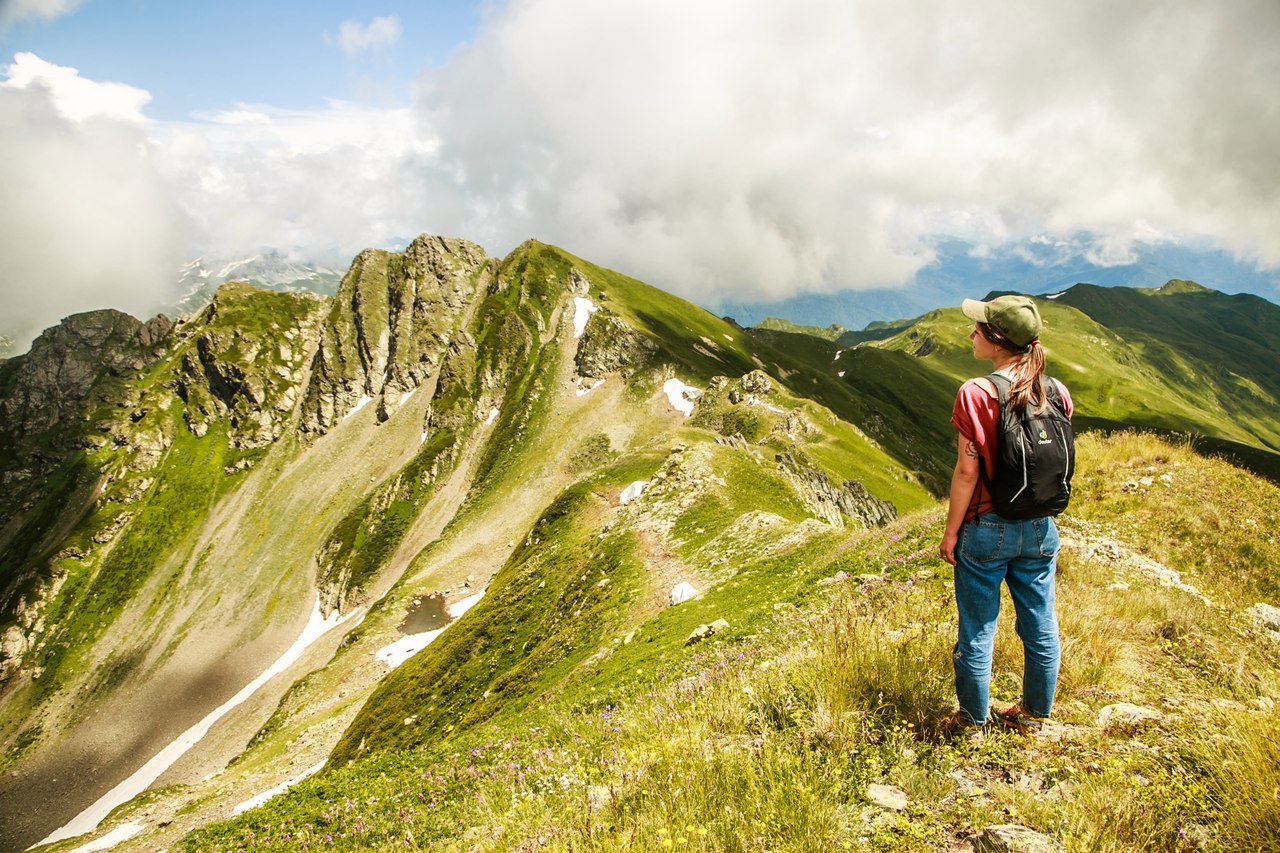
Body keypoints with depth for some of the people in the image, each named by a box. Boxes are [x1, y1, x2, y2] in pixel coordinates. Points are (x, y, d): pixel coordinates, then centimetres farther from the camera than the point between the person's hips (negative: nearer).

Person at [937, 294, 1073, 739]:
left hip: (987, 530, -5)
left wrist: (951, 532, -6)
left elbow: (967, 471, -17)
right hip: (1040, 530, 5)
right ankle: (1033, 716, 34)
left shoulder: (977, 394, -19)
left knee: (977, 631, 10)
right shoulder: (1057, 393, -3)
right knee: (1040, 627, 17)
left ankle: (972, 722, 24)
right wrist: (1041, 517, 17)